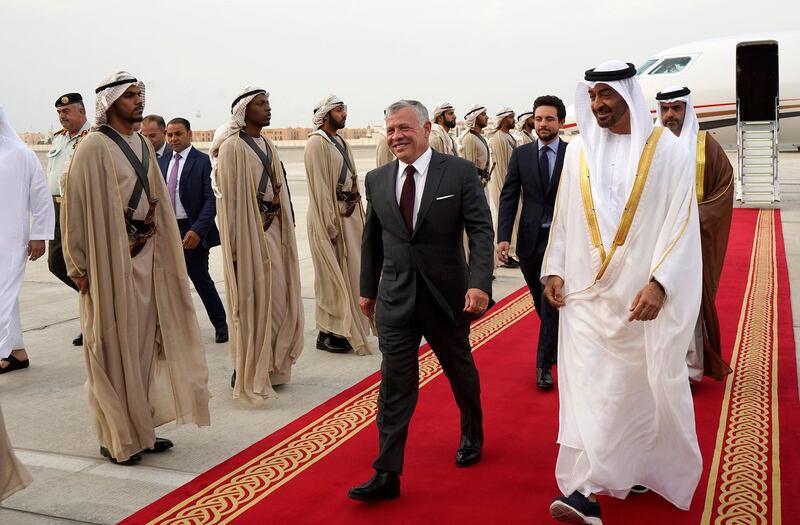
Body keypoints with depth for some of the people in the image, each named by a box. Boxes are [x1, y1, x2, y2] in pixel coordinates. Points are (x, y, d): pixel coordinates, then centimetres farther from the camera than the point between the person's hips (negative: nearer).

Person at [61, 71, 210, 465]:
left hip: (146, 256, 7)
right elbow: (78, 209, -12)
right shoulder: (94, 148, -11)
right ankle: (116, 438, 14)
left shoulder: (144, 146, 12)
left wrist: (163, 252, 9)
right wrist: (81, 266, -14)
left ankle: (140, 427, 25)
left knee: (144, 343, 13)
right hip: (111, 260, -7)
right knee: (114, 348, 1)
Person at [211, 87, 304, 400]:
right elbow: (230, 198, -13)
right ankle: (247, 372, 10)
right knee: (253, 300, -2)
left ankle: (271, 366, 23)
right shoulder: (232, 147, -10)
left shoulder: (268, 146, 15)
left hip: (273, 229, 8)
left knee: (277, 296, 11)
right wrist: (238, 246, -16)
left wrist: (279, 215, 7)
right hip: (250, 232, -8)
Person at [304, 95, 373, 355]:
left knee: (348, 271, 13)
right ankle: (327, 334, 9)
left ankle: (345, 329, 23)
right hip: (330, 216, -8)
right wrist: (330, 225, -20)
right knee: (332, 275, -2)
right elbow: (319, 186, -17)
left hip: (349, 213, 8)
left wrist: (355, 208, 8)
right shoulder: (317, 143, -12)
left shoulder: (341, 142, 14)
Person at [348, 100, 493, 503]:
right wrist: (367, 289, 15)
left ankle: (472, 437, 44)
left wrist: (479, 283, -24)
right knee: (394, 386, 0)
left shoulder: (460, 172, -8)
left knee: (461, 373, 19)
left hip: (447, 294, -2)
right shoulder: (377, 180, 3)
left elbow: (481, 230, -12)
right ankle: (387, 474, 5)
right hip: (395, 298, 2)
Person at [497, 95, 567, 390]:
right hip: (530, 239, 3)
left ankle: (544, 365, 2)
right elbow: (509, 197, 1)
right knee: (541, 303, 15)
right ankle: (557, 344, 40)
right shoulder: (521, 155, 3)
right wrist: (503, 237, -9)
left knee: (552, 301, -6)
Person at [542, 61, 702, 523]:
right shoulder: (579, 150, 5)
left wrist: (659, 283, -18)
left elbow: (682, 223, -9)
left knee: (642, 385, 9)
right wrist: (555, 269, 3)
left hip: (644, 294, -2)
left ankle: (640, 467, 30)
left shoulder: (667, 151, -5)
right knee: (588, 386, -1)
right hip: (588, 293, 2)